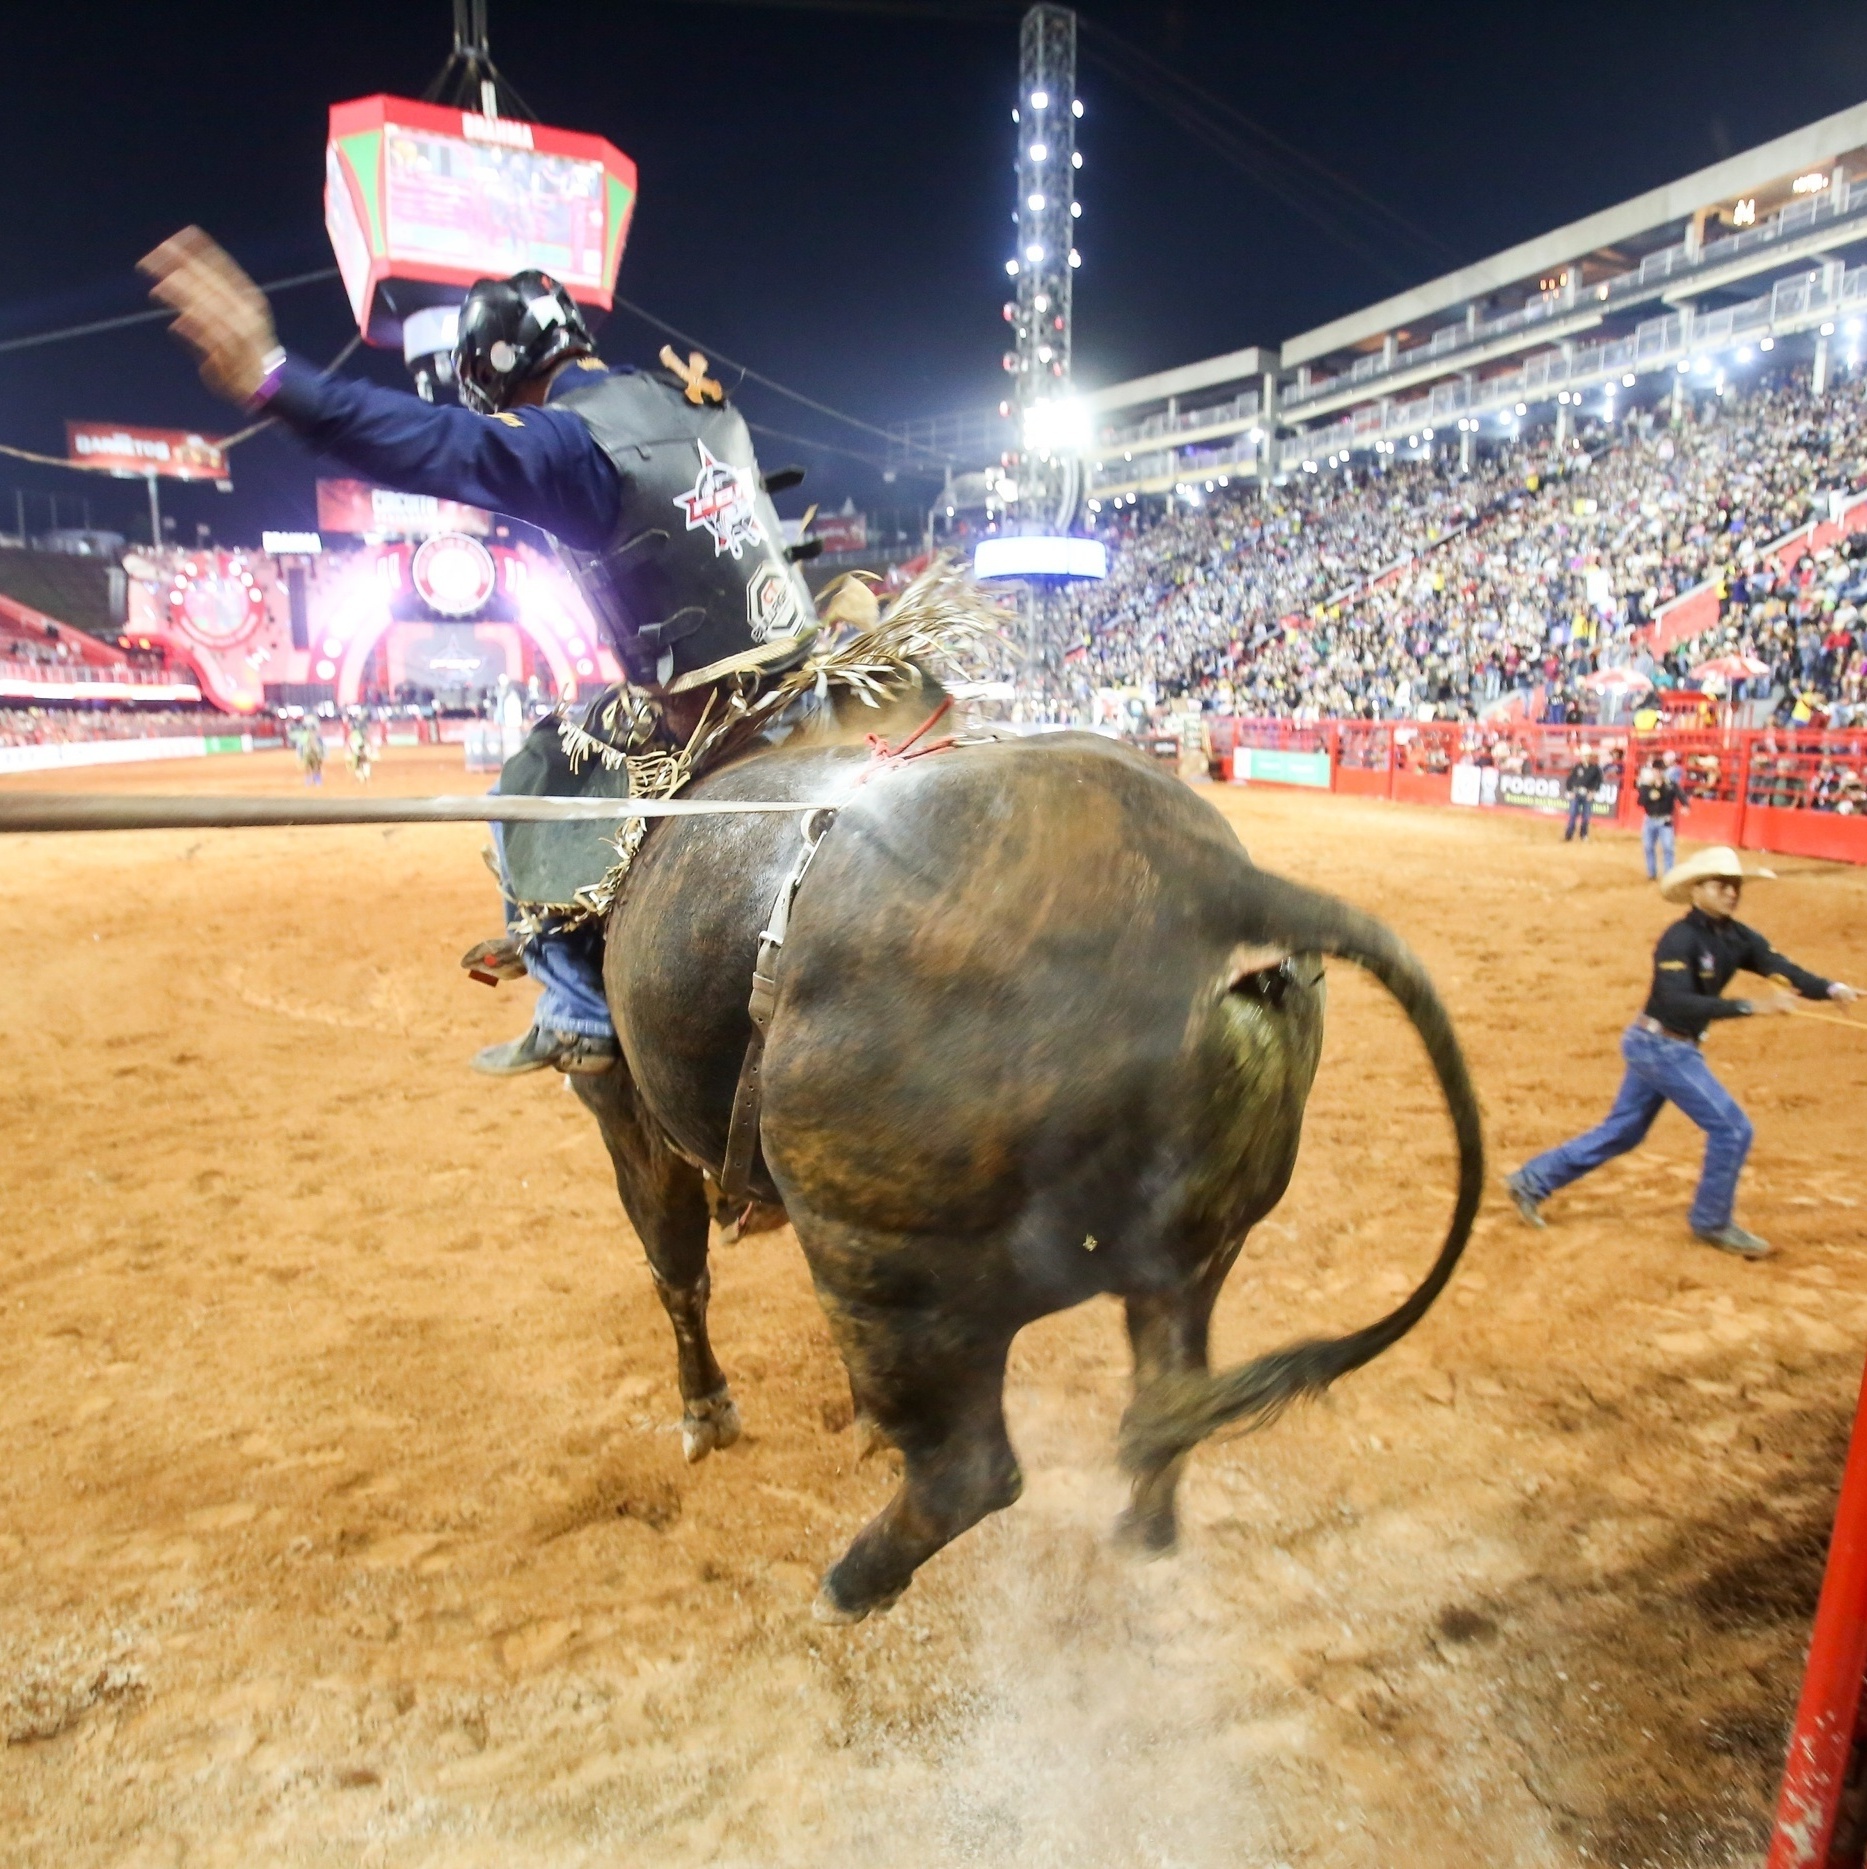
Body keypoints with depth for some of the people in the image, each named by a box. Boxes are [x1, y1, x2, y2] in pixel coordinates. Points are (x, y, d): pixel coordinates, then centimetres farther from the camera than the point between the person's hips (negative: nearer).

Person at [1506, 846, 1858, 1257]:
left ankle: (1532, 1181, 21)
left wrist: (1832, 989, -28)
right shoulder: (1680, 939, -21)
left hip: (1674, 1047, 9)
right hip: (1659, 1045, -9)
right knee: (1732, 1128, -4)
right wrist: (1752, 1007, -38)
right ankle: (1711, 1223, 14)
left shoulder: (1738, 938, 2)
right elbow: (1679, 1003, -32)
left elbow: (1785, 969, -10)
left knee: (1621, 1132, 16)